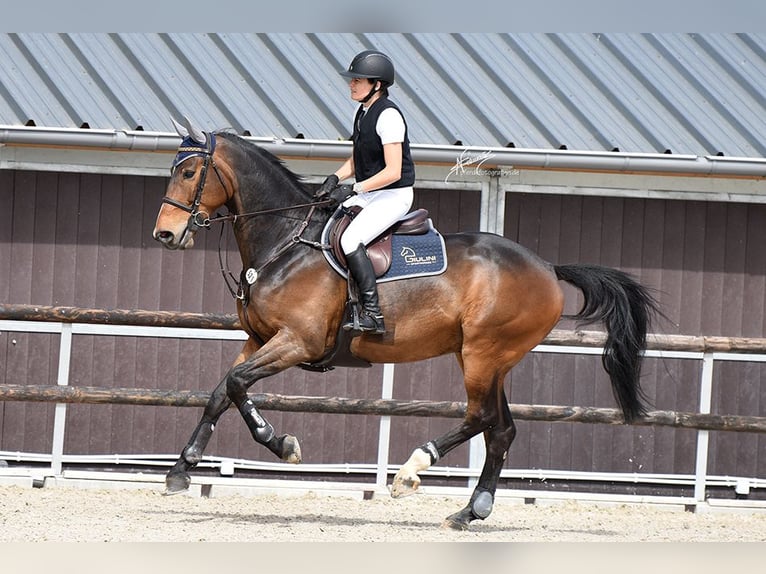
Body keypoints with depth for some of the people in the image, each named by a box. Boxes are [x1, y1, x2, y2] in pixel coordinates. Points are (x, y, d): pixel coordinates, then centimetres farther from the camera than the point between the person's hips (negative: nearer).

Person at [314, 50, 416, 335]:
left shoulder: (388, 116, -19)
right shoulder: (363, 113, 10)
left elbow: (393, 171, -23)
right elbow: (356, 159, 20)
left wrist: (353, 189, -24)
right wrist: (335, 178, 1)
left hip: (394, 195, -10)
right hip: (369, 193, 10)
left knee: (350, 240, -26)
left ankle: (372, 314, -24)